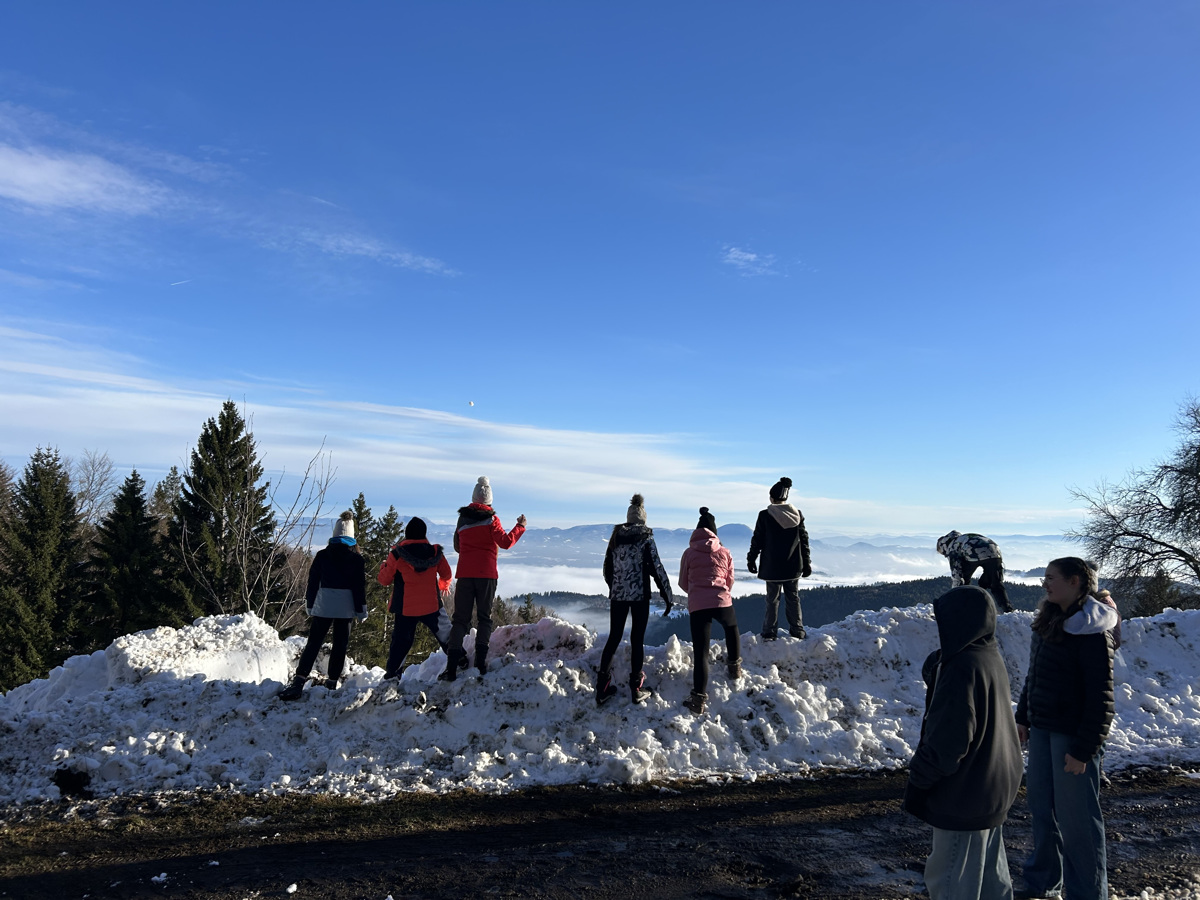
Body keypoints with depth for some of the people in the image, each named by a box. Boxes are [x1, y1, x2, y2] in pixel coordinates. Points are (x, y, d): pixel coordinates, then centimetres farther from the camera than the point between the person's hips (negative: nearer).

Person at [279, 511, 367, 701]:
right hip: (345, 607, 0)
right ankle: (331, 683, 12)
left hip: (323, 605, 0)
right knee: (340, 645, 9)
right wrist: (361, 610, 5)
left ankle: (298, 682, -12)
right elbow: (360, 585, -1)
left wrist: (309, 604, 12)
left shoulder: (322, 555, 1)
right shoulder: (356, 559, -1)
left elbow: (313, 581, 3)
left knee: (313, 643, 1)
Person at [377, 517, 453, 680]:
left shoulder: (397, 554, -8)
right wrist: (444, 585, 33)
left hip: (405, 608, -1)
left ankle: (391, 674, 10)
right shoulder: (435, 552, -2)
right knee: (445, 637, 13)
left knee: (401, 641, 10)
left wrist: (383, 565, 22)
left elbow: (384, 580, 0)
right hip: (431, 605, 1)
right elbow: (446, 574, 10)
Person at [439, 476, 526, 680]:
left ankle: (451, 667, -6)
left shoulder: (462, 518, 9)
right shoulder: (490, 518, -4)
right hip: (486, 574, -3)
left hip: (464, 574, 3)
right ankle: (480, 661, -4)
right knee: (485, 617, 9)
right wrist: (520, 527, 2)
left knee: (461, 618, 4)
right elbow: (505, 542, -10)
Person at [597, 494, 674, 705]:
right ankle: (636, 689, 10)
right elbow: (657, 569, -11)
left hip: (617, 595, 4)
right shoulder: (645, 538, -9)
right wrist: (667, 596, -5)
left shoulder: (615, 537, 4)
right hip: (640, 595, -4)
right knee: (637, 640, 5)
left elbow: (607, 568, 12)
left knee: (613, 638, 11)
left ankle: (602, 687, 12)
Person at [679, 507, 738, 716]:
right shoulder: (724, 553, 8)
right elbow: (730, 581, 15)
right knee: (731, 628, 35)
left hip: (697, 606, -1)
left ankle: (699, 698, -7)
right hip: (722, 602, 1)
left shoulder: (689, 553, 6)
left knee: (700, 651, 0)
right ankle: (735, 666, 43)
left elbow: (683, 583, 12)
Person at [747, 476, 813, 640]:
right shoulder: (797, 514, 0)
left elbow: (757, 540, -4)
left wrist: (751, 559, 8)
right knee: (793, 598, 14)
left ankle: (770, 633, 9)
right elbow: (804, 539, 5)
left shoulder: (765, 515, -10)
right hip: (793, 566, 3)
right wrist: (806, 563, 13)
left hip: (772, 567, -3)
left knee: (772, 599, 6)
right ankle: (797, 630, 18)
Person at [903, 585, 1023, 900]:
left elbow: (947, 741, -26)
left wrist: (917, 782, -14)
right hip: (995, 788, 10)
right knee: (990, 873, 23)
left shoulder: (963, 667, -26)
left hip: (964, 796, -10)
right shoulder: (991, 656, 3)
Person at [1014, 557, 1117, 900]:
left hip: (1074, 733, -8)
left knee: (1075, 817, 2)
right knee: (1041, 806, 17)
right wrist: (1023, 717, 16)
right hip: (1042, 729, 8)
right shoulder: (1050, 621, 9)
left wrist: (1083, 749, -18)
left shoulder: (1092, 631, -17)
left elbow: (1100, 697, -18)